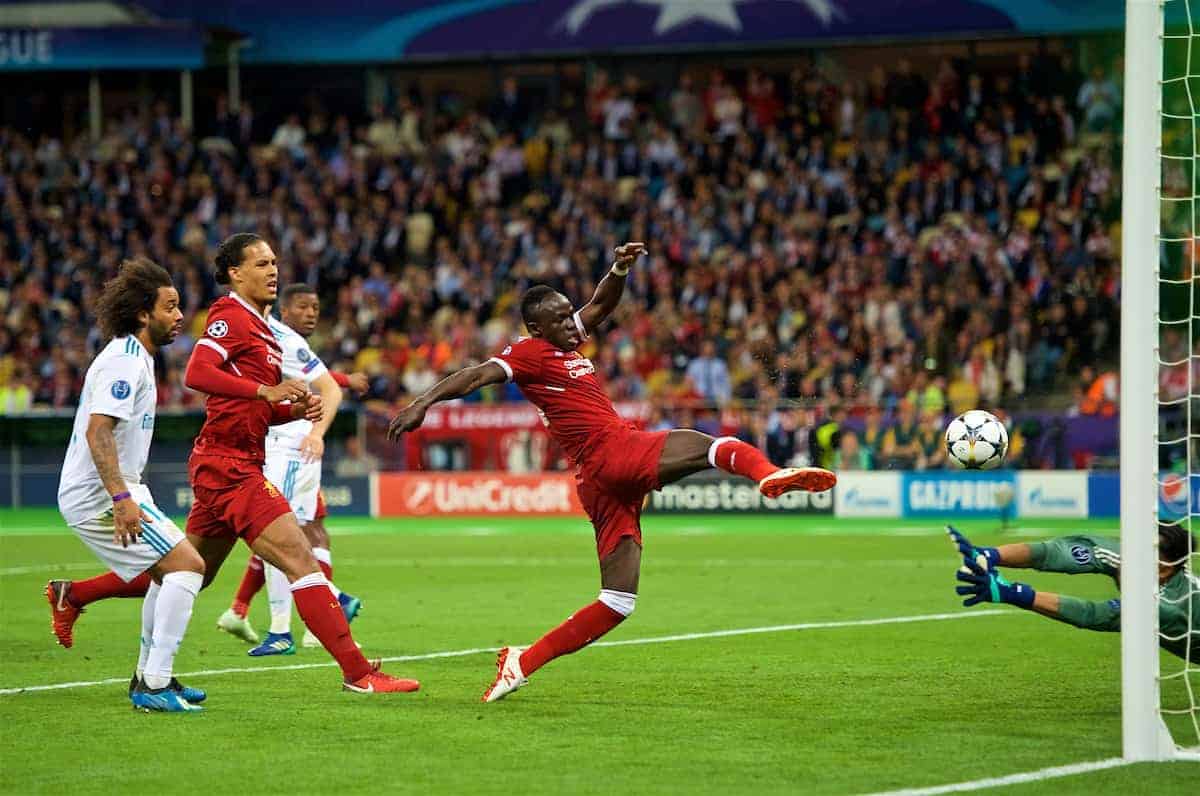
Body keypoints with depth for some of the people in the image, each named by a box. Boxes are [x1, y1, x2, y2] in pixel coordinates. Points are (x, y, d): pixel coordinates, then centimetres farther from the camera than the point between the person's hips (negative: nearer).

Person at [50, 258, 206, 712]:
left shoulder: (134, 358, 17)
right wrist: (121, 498, -30)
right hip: (100, 495, -11)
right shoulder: (125, 361, -16)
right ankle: (154, 686, -17)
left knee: (168, 573, 19)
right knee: (187, 565, -15)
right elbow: (98, 431, -25)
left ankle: (149, 677, 25)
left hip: (111, 492, 11)